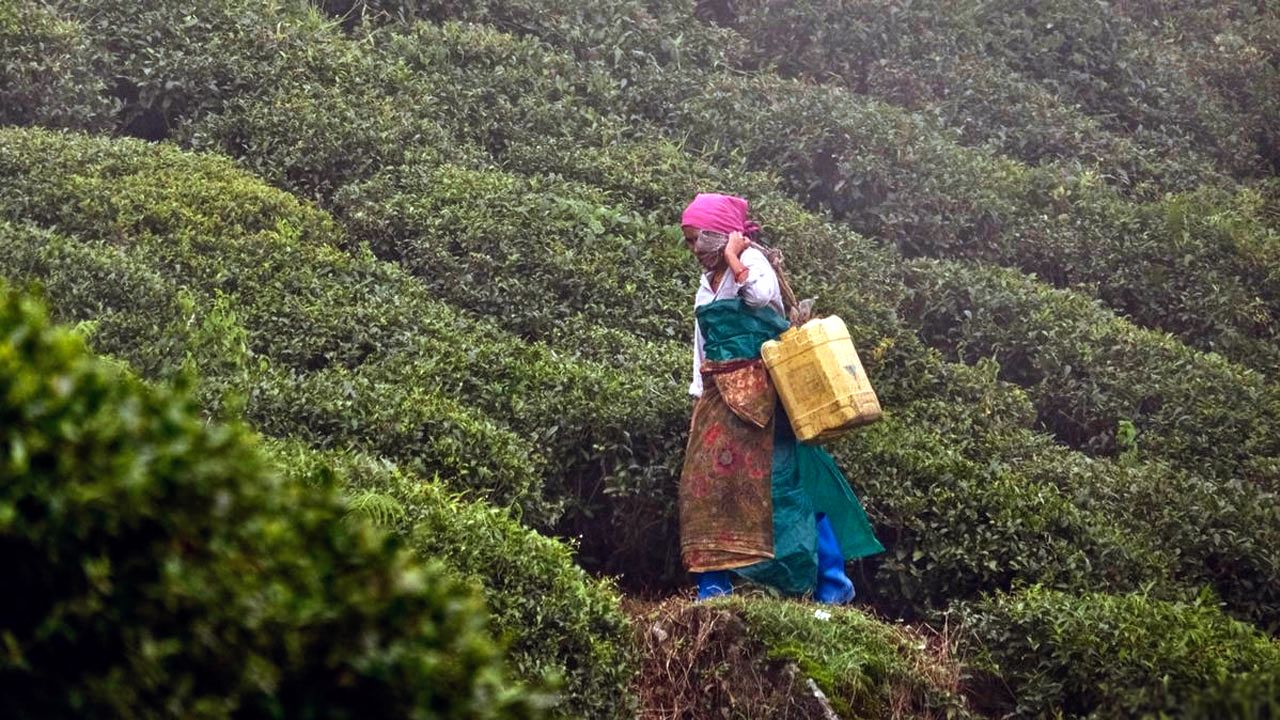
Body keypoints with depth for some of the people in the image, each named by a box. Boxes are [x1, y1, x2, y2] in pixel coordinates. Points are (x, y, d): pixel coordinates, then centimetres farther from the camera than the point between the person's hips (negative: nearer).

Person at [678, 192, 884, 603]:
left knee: (784, 480, -10)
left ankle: (831, 583, -7)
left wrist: (732, 256, -13)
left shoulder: (752, 260, -4)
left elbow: (761, 294, -26)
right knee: (708, 481, -2)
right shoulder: (707, 282, 19)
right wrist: (699, 392, 17)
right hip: (720, 395, 8)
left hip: (759, 393, -8)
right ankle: (714, 582, -1)